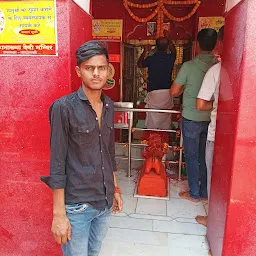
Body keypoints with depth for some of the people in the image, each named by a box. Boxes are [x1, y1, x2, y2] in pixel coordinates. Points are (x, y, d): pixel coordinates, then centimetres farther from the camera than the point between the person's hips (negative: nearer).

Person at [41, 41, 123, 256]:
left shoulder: (109, 106, 2)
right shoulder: (64, 107, -16)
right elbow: (57, 164, -15)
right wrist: (59, 213, -13)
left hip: (105, 201, 6)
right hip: (77, 205, -5)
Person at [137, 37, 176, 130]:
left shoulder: (151, 58, -6)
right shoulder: (171, 58, -1)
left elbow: (140, 64, 16)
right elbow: (173, 50, 26)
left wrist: (145, 51, 27)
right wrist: (168, 41, 38)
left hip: (153, 92, -2)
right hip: (167, 92, 2)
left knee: (153, 118, 6)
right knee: (166, 117, 11)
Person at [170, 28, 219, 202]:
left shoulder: (189, 66, -14)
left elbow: (173, 92, -9)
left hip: (191, 119, -4)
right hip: (211, 118, 4)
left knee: (192, 157, 9)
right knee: (205, 156, 16)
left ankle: (194, 194, 20)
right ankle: (205, 192, 29)